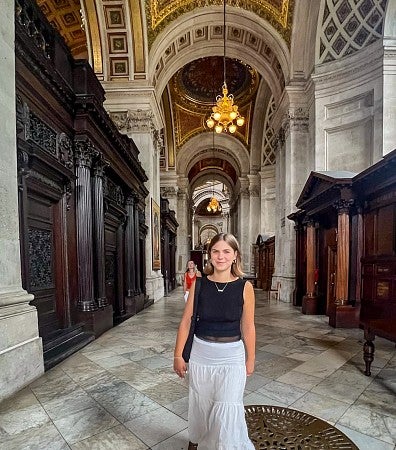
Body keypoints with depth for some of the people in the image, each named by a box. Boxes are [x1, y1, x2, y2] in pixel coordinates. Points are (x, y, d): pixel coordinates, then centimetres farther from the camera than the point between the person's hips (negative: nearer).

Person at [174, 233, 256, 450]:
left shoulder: (245, 287, -10)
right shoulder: (199, 284, -8)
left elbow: (248, 328, -2)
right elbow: (186, 321, -2)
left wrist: (250, 359, 6)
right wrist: (178, 355, 0)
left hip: (232, 356, -1)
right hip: (200, 354, 2)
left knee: (227, 411, 3)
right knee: (200, 405, 20)